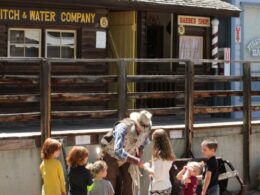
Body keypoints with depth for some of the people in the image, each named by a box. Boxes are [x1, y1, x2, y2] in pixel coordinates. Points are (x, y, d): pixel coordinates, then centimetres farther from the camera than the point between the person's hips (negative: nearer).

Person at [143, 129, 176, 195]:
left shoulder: (158, 155, -15)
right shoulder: (169, 155, 6)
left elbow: (156, 173, -18)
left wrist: (147, 167, -3)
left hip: (157, 188, -8)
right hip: (167, 186, 8)